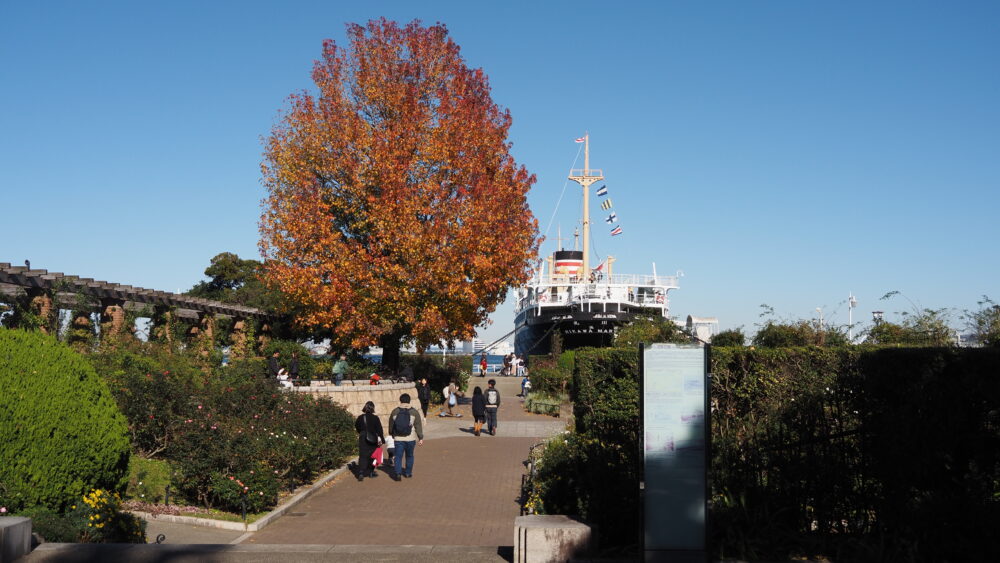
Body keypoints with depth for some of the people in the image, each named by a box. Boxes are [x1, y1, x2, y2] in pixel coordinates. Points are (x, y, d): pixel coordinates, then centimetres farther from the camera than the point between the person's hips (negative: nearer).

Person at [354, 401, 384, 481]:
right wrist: (382, 440, -3)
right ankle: (370, 472, 24)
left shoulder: (360, 418, -2)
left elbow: (356, 427, 13)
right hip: (373, 440, -1)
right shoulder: (375, 418, -10)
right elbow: (379, 430, -9)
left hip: (362, 440, 1)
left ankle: (361, 473, -17)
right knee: (371, 456, 16)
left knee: (362, 456, -1)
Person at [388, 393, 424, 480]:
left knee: (398, 456, 4)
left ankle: (398, 473, -9)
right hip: (410, 439, 0)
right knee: (409, 456, 16)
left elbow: (391, 425, 12)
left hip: (398, 439, 0)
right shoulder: (414, 412, -5)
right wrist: (420, 438, 3)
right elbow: (418, 426, -4)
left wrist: (392, 434, 28)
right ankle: (408, 473, 23)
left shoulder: (394, 412, 0)